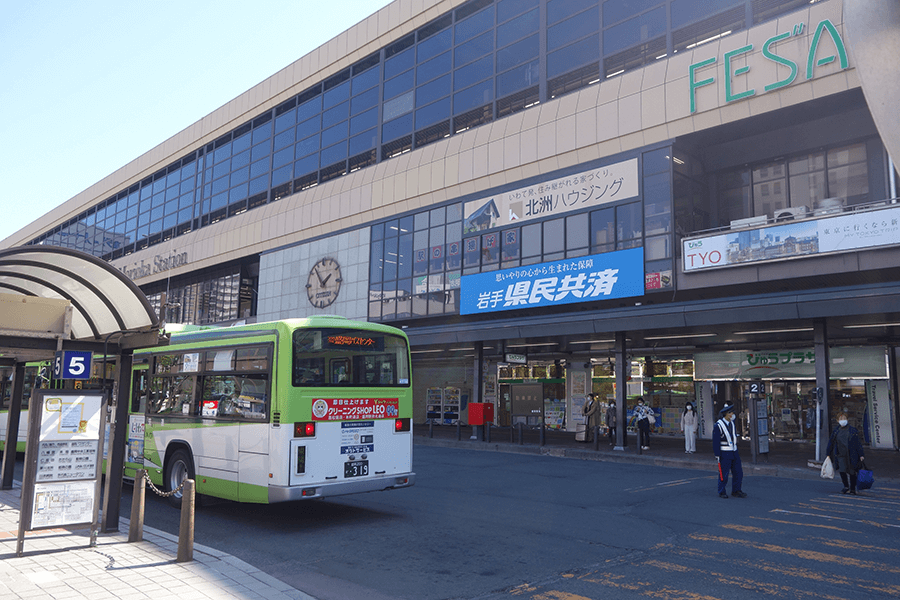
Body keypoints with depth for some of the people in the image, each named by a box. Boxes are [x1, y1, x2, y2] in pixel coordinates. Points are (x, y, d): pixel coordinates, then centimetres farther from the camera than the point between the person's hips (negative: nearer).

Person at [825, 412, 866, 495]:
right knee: (842, 471, -7)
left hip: (851, 456, -2)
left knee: (852, 472, 4)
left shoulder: (853, 431, 0)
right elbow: (831, 444, 14)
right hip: (841, 455, 2)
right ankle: (846, 486, 16)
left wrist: (861, 455, -4)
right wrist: (828, 454, 16)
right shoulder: (836, 432, 7)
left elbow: (858, 443, 0)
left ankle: (852, 489, 21)